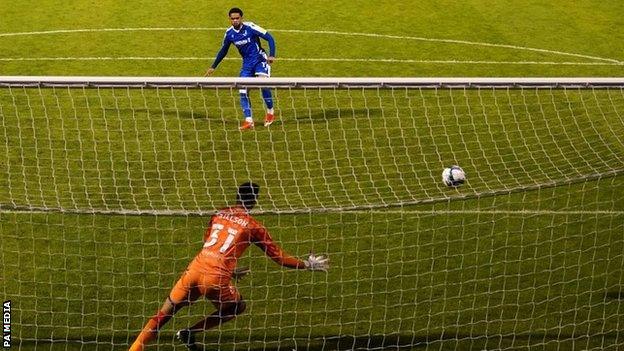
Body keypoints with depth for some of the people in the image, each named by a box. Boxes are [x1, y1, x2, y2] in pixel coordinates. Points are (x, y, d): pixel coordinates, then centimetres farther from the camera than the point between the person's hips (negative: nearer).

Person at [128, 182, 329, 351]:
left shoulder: (218, 215, 17)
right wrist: (308, 265, 20)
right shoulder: (253, 226, 4)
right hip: (216, 279, -4)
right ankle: (189, 333, 12)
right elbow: (279, 257, 8)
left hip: (195, 269, 4)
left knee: (163, 316, 13)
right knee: (238, 307, 25)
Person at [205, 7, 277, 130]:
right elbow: (223, 51, 15)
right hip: (247, 64, 5)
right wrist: (213, 67, 17)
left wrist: (271, 55, -26)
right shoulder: (229, 33, -2)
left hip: (260, 60, -5)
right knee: (243, 91, -9)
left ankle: (270, 112, -4)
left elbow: (269, 38, -15)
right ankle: (248, 121, -8)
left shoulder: (250, 27, -17)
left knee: (263, 84, -25)